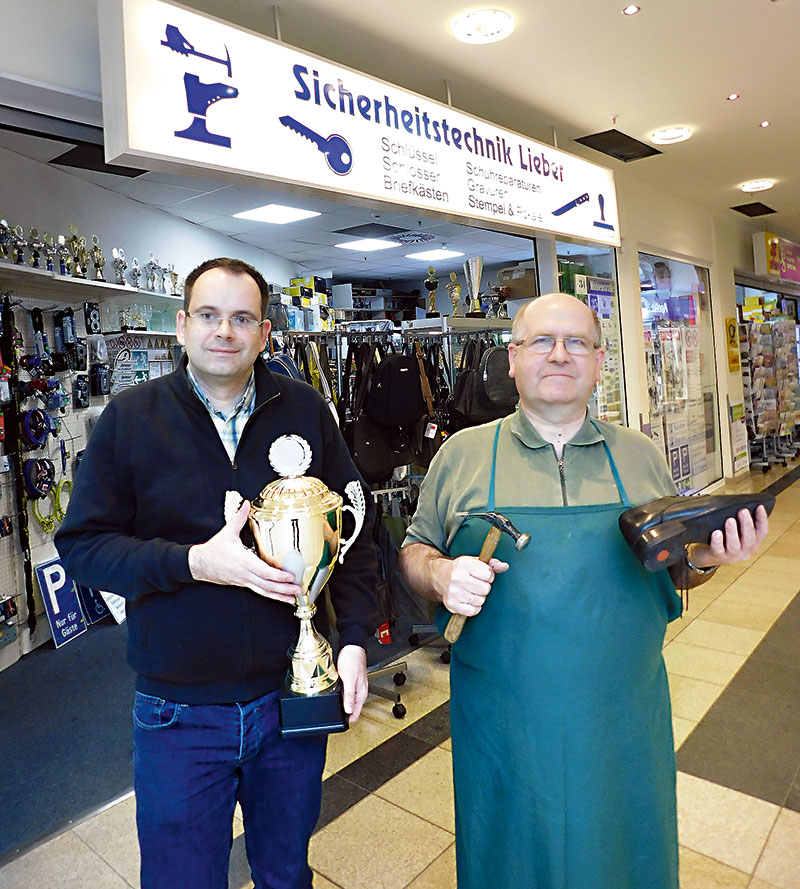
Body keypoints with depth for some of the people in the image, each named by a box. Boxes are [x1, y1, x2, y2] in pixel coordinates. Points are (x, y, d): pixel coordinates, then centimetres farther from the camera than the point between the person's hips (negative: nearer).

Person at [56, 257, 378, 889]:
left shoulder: (306, 411, -2)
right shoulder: (131, 417, -5)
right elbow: (82, 543, -6)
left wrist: (355, 637, -9)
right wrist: (193, 562, -21)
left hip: (292, 695, 2)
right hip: (178, 711, -1)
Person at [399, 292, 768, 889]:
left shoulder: (641, 455, 3)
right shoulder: (462, 454, -3)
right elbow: (415, 549, 4)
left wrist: (703, 558, -9)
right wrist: (440, 575, -17)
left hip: (623, 725, 2)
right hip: (504, 726, -1)